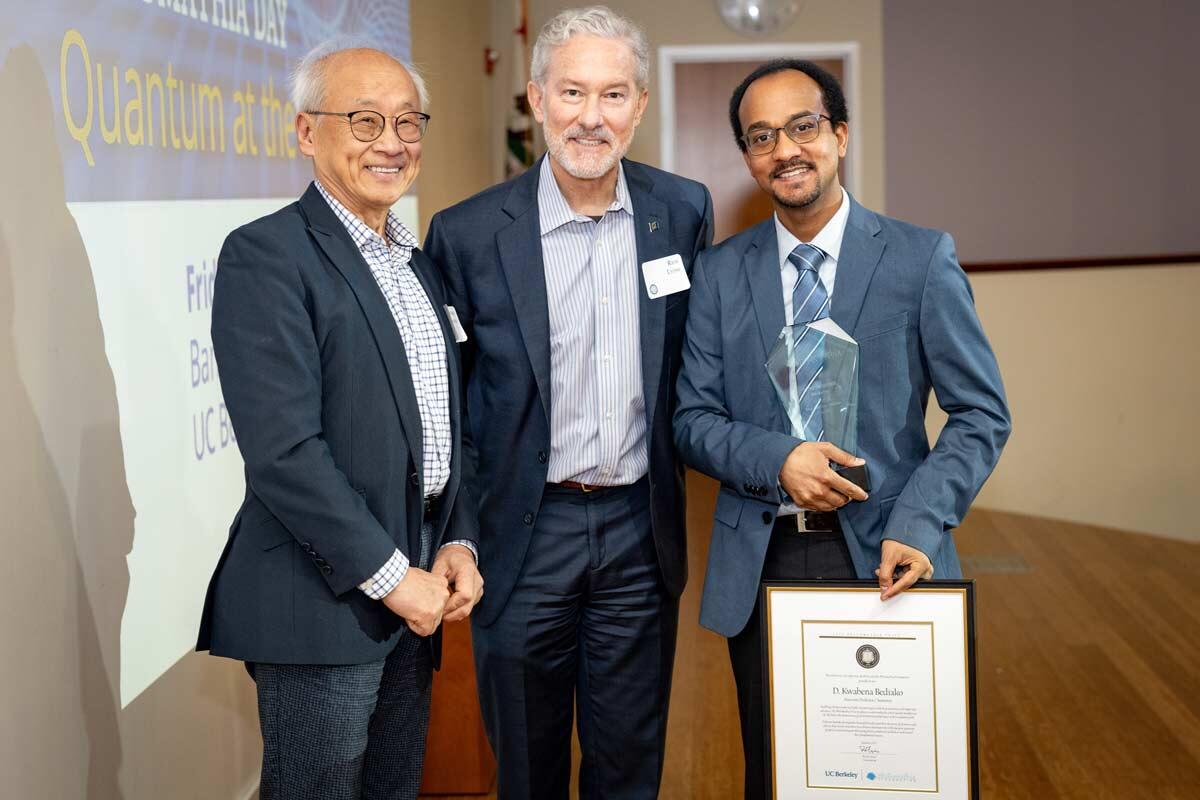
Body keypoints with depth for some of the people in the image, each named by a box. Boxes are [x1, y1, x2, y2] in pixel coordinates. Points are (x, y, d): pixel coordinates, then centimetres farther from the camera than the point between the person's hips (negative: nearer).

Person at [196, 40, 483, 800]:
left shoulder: (421, 266, 14)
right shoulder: (265, 255, -11)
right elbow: (282, 447, -19)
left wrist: (457, 543, 2)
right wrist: (390, 575, -16)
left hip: (412, 600, 7)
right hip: (322, 602, -7)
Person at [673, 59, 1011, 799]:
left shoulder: (922, 258, -2)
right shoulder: (720, 273, 5)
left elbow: (982, 413, -3)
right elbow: (694, 419, 5)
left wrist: (917, 523, -18)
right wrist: (777, 459, -15)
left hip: (883, 556, -2)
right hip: (759, 565, 2)